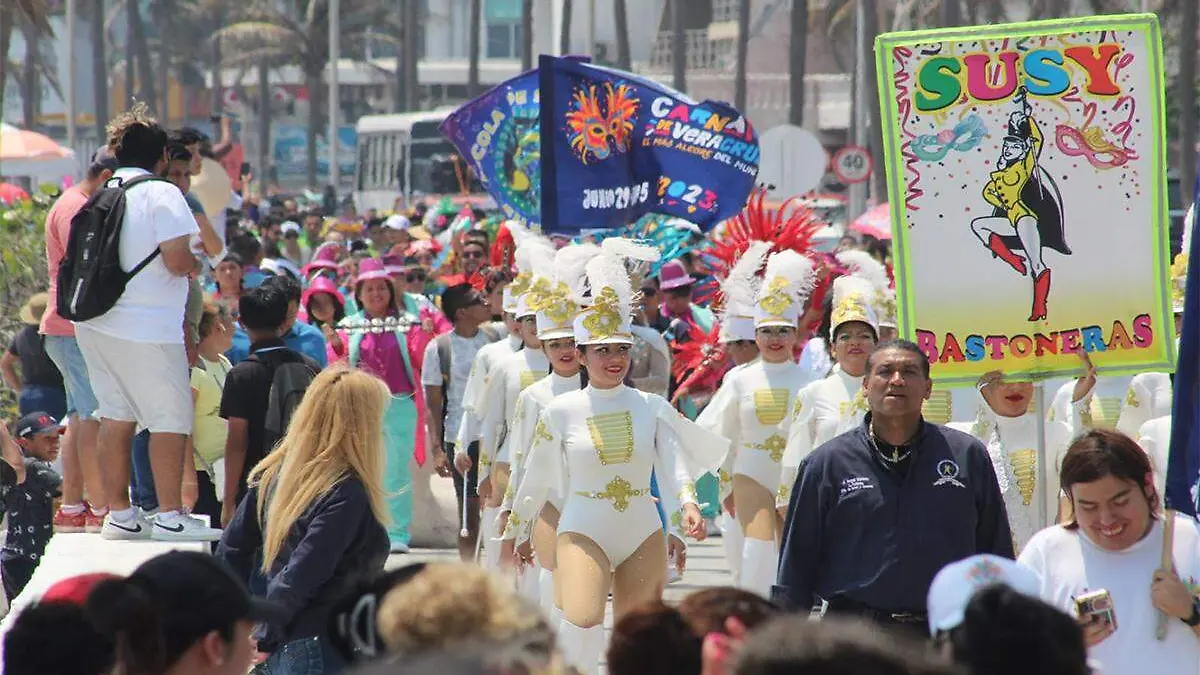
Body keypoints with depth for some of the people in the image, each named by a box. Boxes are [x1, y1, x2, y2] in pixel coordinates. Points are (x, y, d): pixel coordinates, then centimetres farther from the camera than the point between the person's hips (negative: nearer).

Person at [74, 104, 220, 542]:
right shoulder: (162, 194, -10)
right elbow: (177, 260, -18)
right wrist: (196, 264, 4)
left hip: (95, 322, 7)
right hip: (146, 327, -7)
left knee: (115, 416, 12)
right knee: (171, 419, -1)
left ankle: (118, 513, 14)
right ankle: (170, 517, -2)